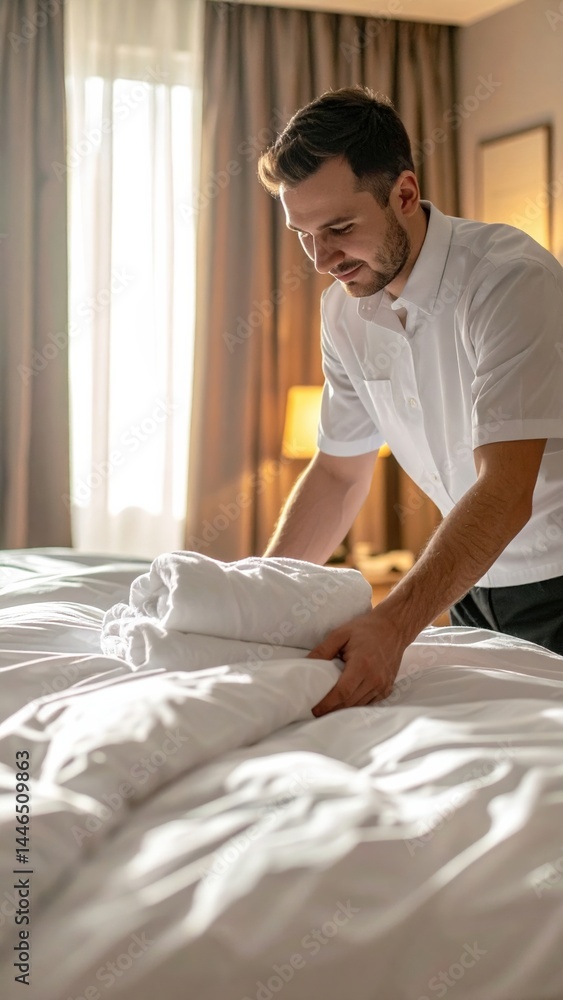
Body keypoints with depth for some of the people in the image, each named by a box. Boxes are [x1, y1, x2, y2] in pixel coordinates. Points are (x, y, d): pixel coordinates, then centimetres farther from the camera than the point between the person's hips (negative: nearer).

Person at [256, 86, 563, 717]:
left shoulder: (512, 279, -25)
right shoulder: (343, 309, -1)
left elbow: (506, 490, -33)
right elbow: (339, 471, 6)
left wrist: (392, 625, -43)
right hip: (473, 581, 6)